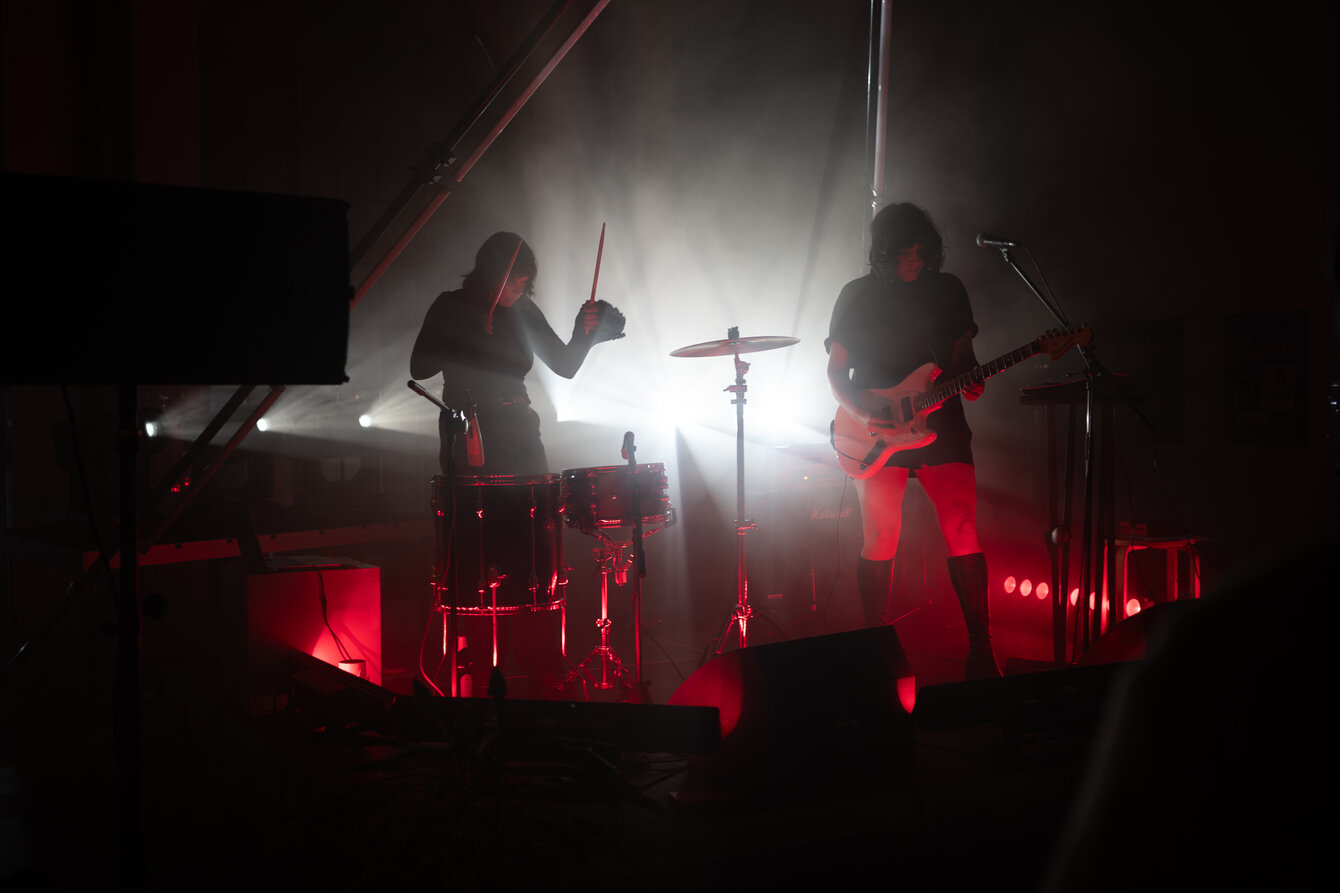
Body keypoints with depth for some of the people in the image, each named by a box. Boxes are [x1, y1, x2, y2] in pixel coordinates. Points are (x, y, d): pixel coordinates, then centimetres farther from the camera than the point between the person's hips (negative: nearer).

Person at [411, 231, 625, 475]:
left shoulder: (523, 311, 8)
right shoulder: (451, 307, -2)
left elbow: (565, 365, 5)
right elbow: (418, 369, -10)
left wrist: (584, 333, -14)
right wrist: (468, 336, -21)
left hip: (518, 429, 4)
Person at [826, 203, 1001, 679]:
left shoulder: (948, 290, 9)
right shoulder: (858, 295, 2)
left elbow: (963, 354, 17)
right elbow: (836, 370, 5)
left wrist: (970, 380, -5)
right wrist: (863, 410, -11)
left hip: (941, 426, 2)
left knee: (964, 536, -6)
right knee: (879, 542, -4)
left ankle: (981, 649, 2)